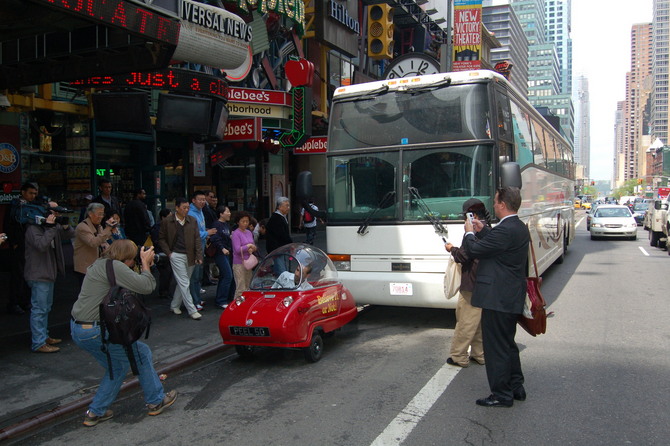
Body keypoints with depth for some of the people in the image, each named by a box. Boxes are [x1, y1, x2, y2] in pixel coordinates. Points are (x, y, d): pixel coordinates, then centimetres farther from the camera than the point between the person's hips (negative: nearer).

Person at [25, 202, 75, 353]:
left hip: (49, 274, 10)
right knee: (39, 309, -7)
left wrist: (65, 226, -8)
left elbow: (70, 235, 10)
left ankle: (44, 336, 32)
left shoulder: (54, 226, 11)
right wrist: (50, 228, -27)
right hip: (38, 276, -10)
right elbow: (41, 245, -29)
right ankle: (38, 344, -3)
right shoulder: (33, 228, -15)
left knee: (46, 308, 19)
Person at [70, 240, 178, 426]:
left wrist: (145, 265, 9)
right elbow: (146, 286, -18)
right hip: (94, 332, -10)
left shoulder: (100, 264, 13)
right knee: (142, 353, 6)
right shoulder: (114, 266, -17)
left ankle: (96, 412, 25)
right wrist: (145, 263, -4)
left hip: (77, 329, 10)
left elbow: (132, 285, 15)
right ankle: (156, 401, 19)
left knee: (118, 366, 22)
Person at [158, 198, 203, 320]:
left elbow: (197, 239, 3)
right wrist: (168, 252, -5)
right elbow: (161, 238, 5)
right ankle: (192, 310, -3)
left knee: (182, 282, 13)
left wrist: (199, 256, -5)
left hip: (190, 256, 4)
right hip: (176, 256, -4)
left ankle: (174, 305, 29)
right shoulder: (167, 221, -4)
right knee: (184, 283, -6)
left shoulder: (192, 221, 4)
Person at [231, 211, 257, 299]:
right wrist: (248, 246, -8)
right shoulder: (236, 233, -9)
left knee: (247, 287, 12)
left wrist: (252, 249, -6)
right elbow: (237, 249, -17)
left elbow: (254, 246, 16)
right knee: (241, 289, -8)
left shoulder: (249, 232, 13)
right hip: (239, 263, -7)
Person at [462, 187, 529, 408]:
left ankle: (502, 394, 10)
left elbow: (474, 250, -19)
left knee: (496, 347, 1)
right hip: (512, 297, 10)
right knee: (508, 343, 21)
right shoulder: (520, 228, 9)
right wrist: (481, 231, 15)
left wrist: (469, 232, -2)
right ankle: (516, 387, 32)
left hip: (497, 297, -10)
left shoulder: (505, 230, -23)